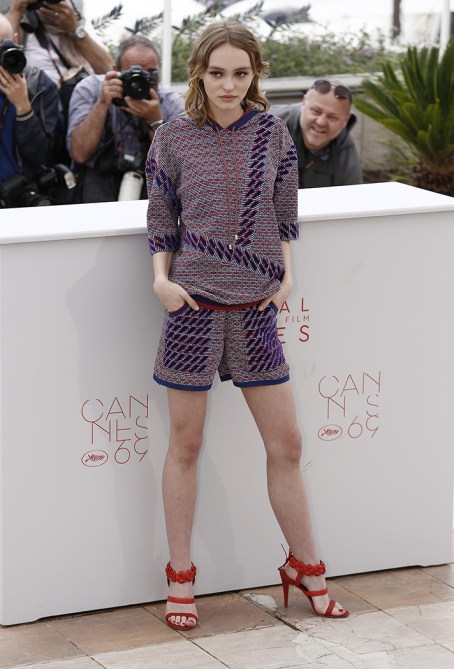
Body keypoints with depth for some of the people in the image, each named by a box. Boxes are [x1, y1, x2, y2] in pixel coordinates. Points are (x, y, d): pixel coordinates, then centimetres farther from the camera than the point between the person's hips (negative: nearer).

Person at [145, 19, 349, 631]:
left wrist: (286, 274, -1)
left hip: (255, 308, 2)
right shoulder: (173, 140, -1)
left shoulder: (272, 134, 3)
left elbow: (284, 215, 11)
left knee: (286, 444, 6)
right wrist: (161, 279, -6)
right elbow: (161, 221, 7)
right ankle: (180, 577, 18)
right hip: (194, 307, -2)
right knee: (186, 444, 6)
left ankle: (306, 568, 21)